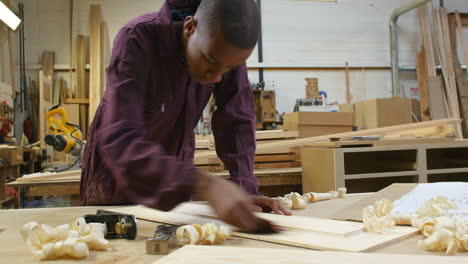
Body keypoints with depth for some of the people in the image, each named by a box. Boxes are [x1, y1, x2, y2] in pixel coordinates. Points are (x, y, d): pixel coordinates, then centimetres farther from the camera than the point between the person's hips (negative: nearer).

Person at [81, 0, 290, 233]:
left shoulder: (227, 51, -19)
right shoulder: (137, 40, -32)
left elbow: (237, 122, -13)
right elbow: (119, 140, -42)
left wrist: (246, 189, -26)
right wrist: (203, 184, -55)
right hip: (118, 173, -3)